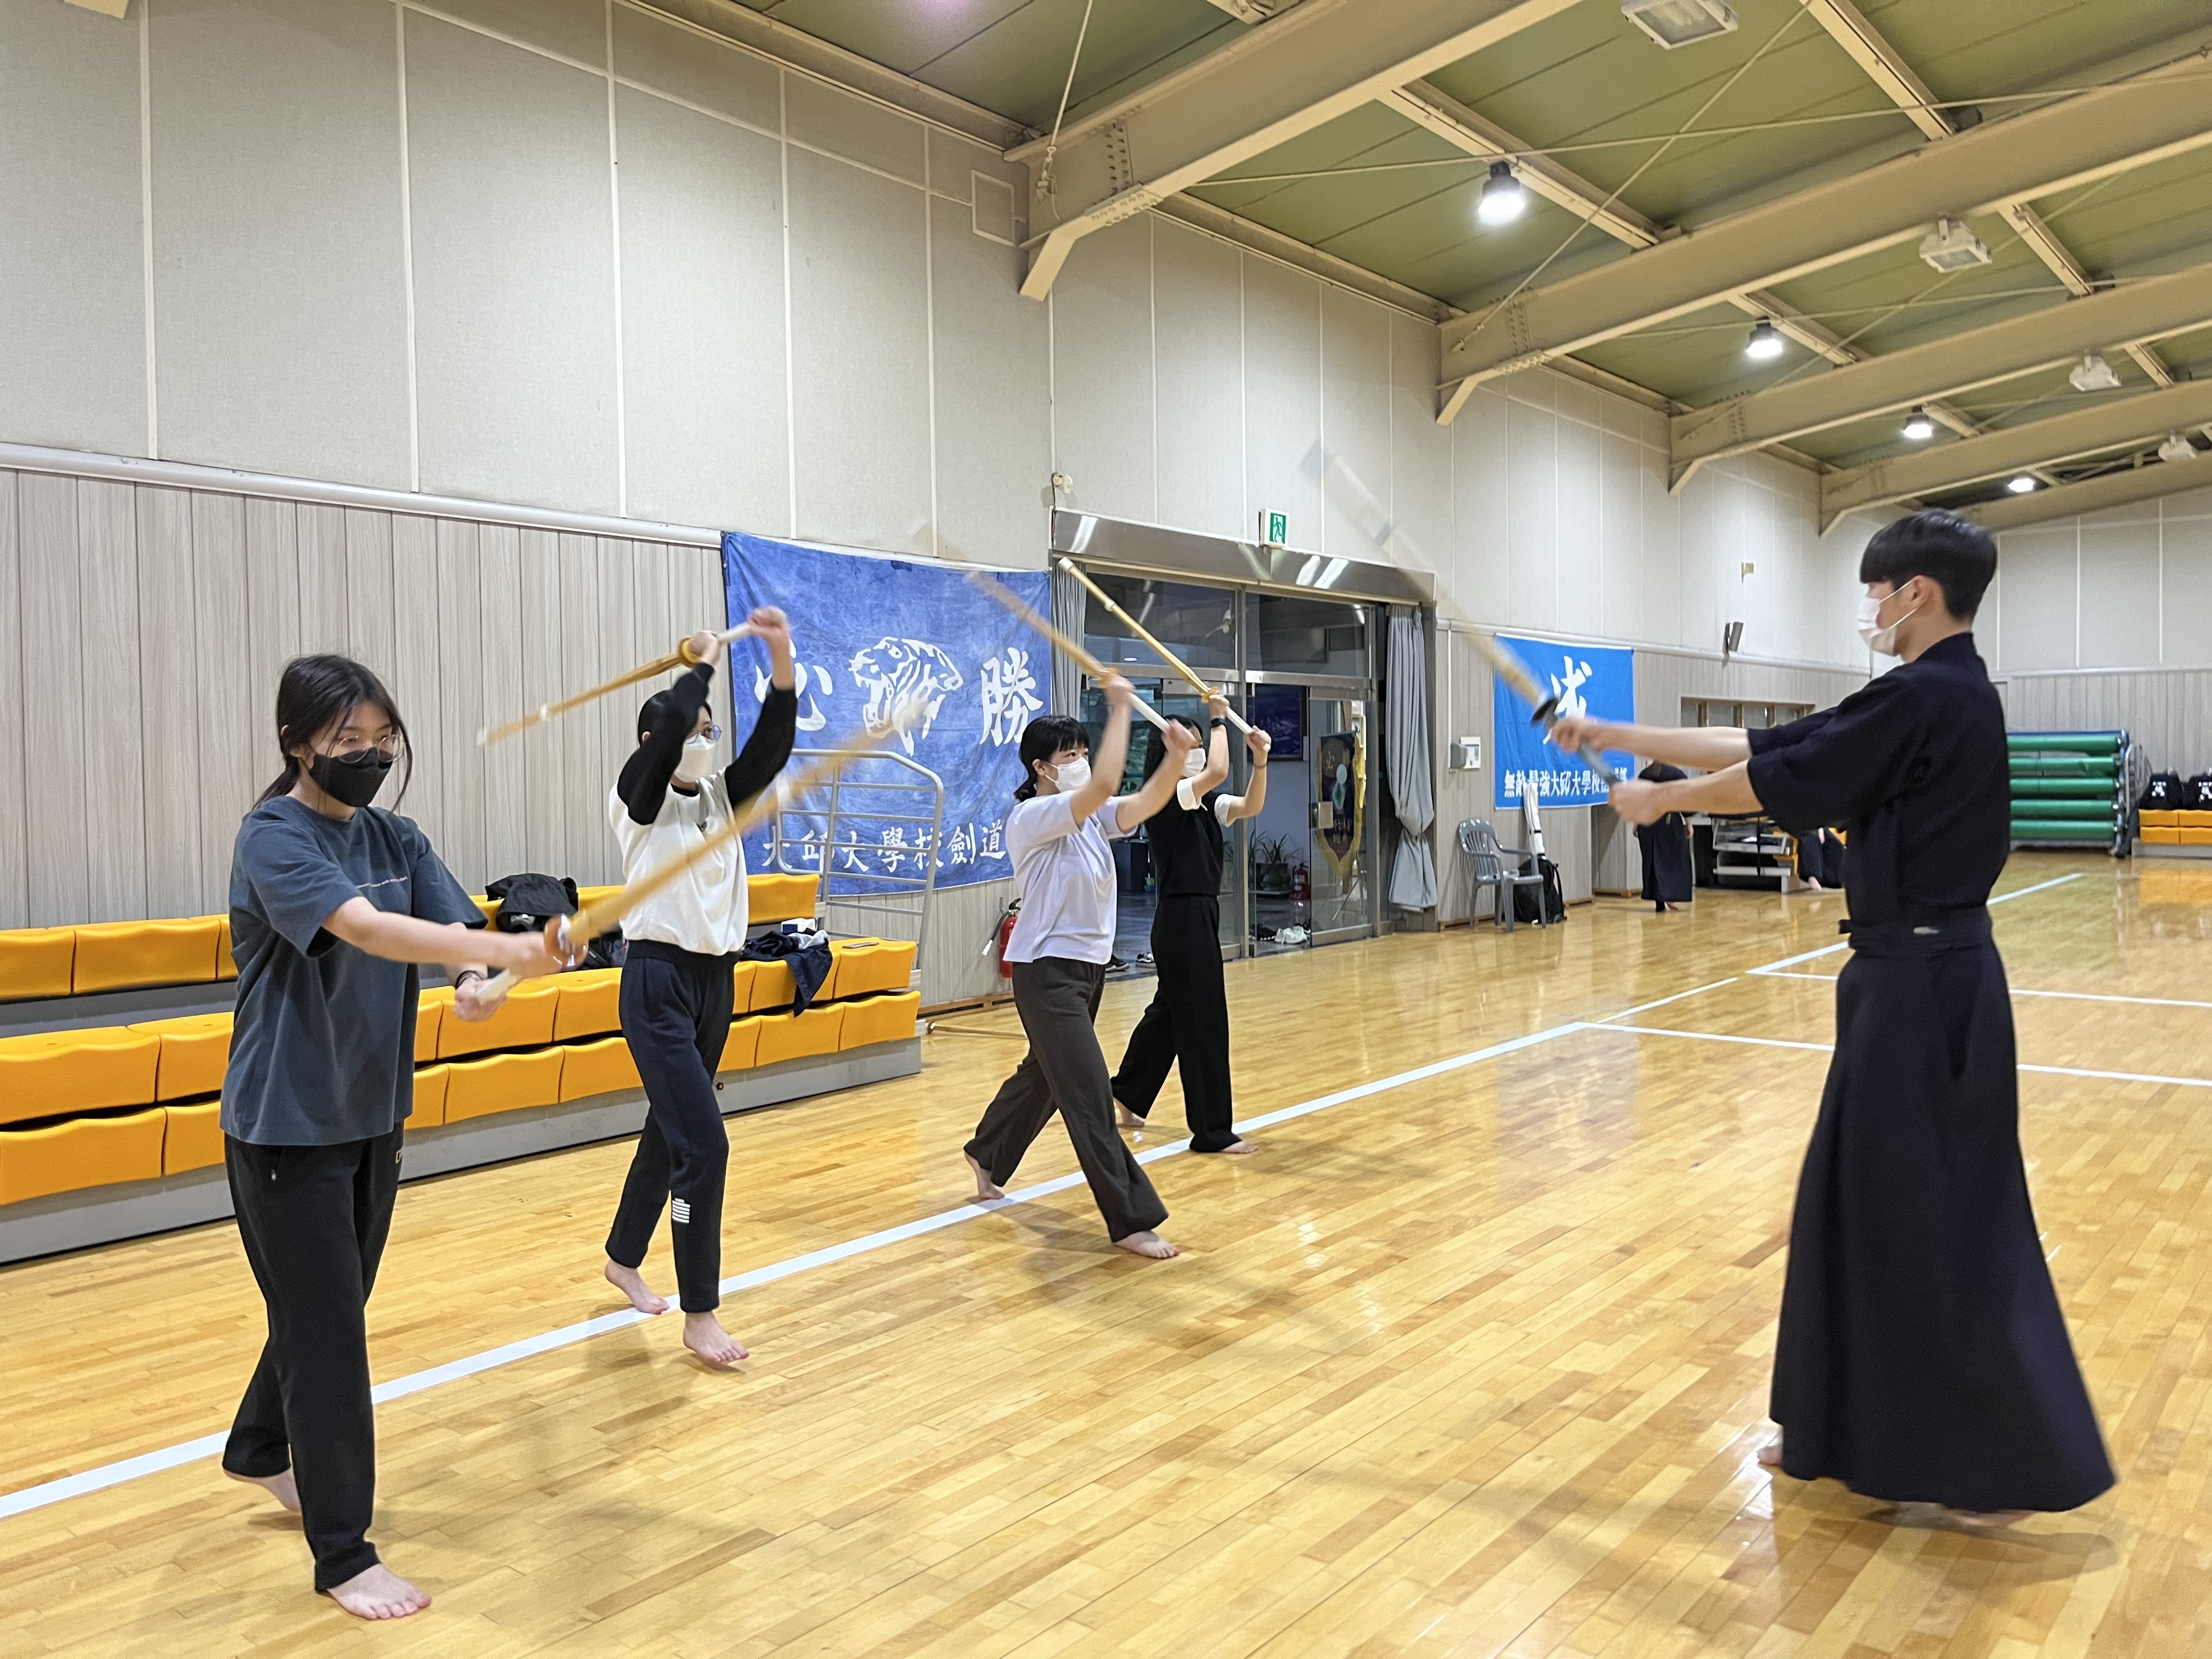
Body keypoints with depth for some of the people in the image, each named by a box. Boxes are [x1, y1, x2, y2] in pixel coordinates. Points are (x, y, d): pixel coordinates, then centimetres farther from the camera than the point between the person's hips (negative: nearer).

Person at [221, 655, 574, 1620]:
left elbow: (455, 924, -9)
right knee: (328, 1332, -1)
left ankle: (259, 1449, 48)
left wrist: (474, 981, -33)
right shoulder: (272, 840, -17)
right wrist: (504, 950, -48)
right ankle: (343, 1557, 13)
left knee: (326, 1308, 22)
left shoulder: (394, 837, 4)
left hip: (373, 1115, 7)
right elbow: (365, 928, -34)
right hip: (286, 1125, -7)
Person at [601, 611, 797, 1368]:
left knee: (667, 1132, 19)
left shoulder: (723, 795, 8)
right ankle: (700, 1317, -1)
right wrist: (705, 661, -12)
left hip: (717, 980, 7)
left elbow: (774, 742, -8)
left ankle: (623, 1261, 40)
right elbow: (667, 723, -25)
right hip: (659, 981, -7)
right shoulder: (639, 799, -8)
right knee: (703, 1144, -12)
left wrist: (781, 660, -20)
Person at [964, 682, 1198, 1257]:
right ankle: (1132, 1220, -4)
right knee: (1090, 1096, -9)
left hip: (1089, 966, 9)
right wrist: (1121, 708, -24)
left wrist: (1176, 755, -26)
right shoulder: (1031, 817, -16)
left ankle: (987, 1154, 46)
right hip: (1048, 970, -9)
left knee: (1045, 1074, 23)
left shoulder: (1090, 817, 7)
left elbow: (1146, 802, -9)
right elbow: (1105, 786, -30)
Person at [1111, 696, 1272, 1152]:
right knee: (1204, 1021, -4)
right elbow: (1218, 771, -28)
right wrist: (1219, 720, -13)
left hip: (1201, 913, 10)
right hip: (1183, 916, -10)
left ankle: (1128, 1095, 37)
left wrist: (1260, 760, -14)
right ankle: (1213, 1131, 4)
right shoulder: (1165, 798, -14)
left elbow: (1250, 807, 0)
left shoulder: (1204, 802, 11)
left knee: (1171, 1008, 20)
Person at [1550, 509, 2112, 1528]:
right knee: (1871, 1198, 16)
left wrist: (1662, 798, 2)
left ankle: (2018, 1465, 15)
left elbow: (1781, 781, -14)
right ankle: (1861, 1431, 30)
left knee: (1942, 1216, 0)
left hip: (1924, 985, -10)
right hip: (1918, 977, 10)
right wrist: (1612, 735, 13)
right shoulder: (1941, 694, 13)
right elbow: (1764, 746, 12)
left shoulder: (1928, 697, -18)